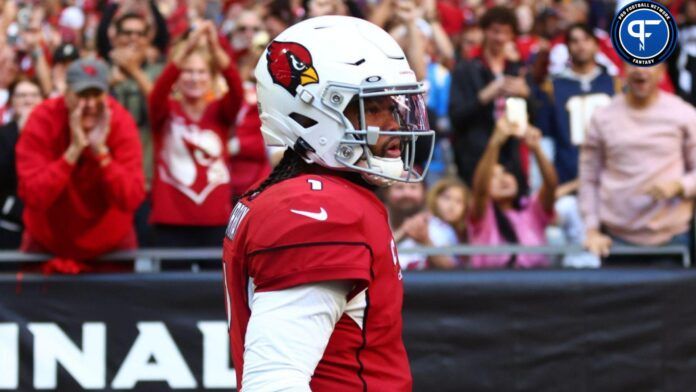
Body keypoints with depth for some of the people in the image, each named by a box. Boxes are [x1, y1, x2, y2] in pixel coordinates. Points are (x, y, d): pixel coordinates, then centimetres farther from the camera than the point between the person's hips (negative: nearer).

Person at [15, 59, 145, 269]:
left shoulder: (121, 121, -15)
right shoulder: (42, 121, -18)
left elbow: (131, 200, -22)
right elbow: (32, 196, -28)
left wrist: (101, 151, -31)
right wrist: (74, 149, -33)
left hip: (111, 243, 1)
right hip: (48, 243, -1)